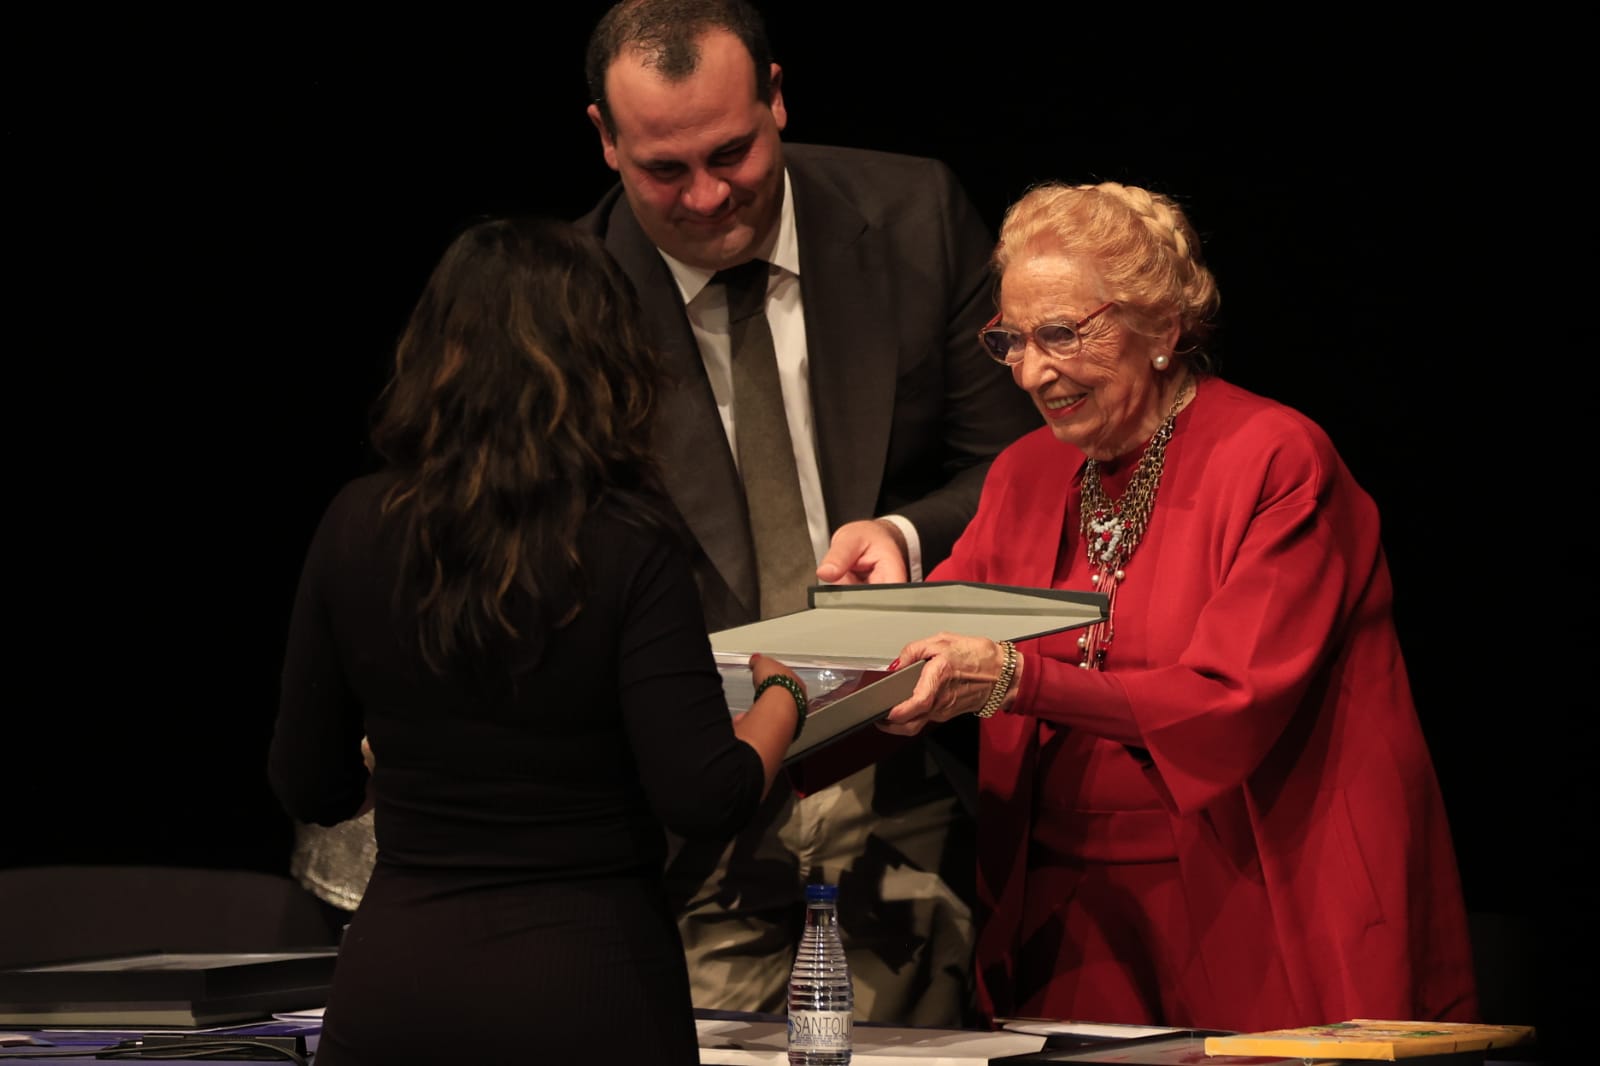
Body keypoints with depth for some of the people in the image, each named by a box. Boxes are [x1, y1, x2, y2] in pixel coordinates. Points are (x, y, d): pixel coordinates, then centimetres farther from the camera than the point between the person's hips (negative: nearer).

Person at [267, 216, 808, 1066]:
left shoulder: (357, 527, -1)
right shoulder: (625, 546, -12)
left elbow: (310, 790, 7)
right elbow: (702, 800, -16)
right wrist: (781, 696, 4)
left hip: (392, 987, 3)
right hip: (582, 993, -3)